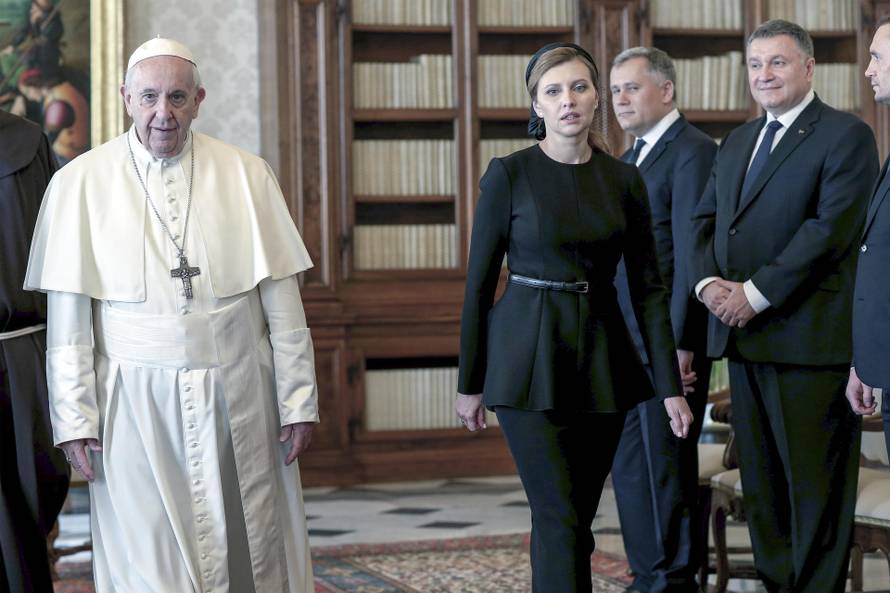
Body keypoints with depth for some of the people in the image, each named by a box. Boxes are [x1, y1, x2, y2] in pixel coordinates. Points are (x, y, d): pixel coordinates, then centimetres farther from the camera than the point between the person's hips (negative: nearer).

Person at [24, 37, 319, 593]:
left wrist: (298, 402, 1)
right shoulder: (81, 182, 0)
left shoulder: (246, 175, 3)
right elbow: (67, 318, 0)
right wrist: (74, 419, -4)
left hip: (238, 398, 1)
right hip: (135, 406, -1)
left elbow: (283, 302, 4)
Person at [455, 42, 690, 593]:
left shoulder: (625, 180, 4)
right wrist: (469, 382, 0)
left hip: (601, 357, 4)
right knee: (560, 519, -8)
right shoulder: (509, 174, -5)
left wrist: (671, 385, -1)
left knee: (578, 513, 9)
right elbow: (480, 281, -2)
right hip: (528, 359, -4)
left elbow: (648, 286, 5)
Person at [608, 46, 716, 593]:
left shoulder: (692, 151, -10)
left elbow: (693, 255, -17)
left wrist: (680, 343, -21)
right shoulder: (634, 157, 19)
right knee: (633, 465, 12)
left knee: (658, 465, -5)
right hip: (629, 343, 9)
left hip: (666, 342, -9)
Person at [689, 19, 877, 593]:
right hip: (743, 335, 7)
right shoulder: (737, 142, 20)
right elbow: (705, 220, 17)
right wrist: (708, 281, -3)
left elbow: (830, 229, -15)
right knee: (761, 479, 11)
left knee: (814, 481, -2)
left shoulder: (846, 135, -5)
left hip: (809, 340, -7)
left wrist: (756, 293, -17)